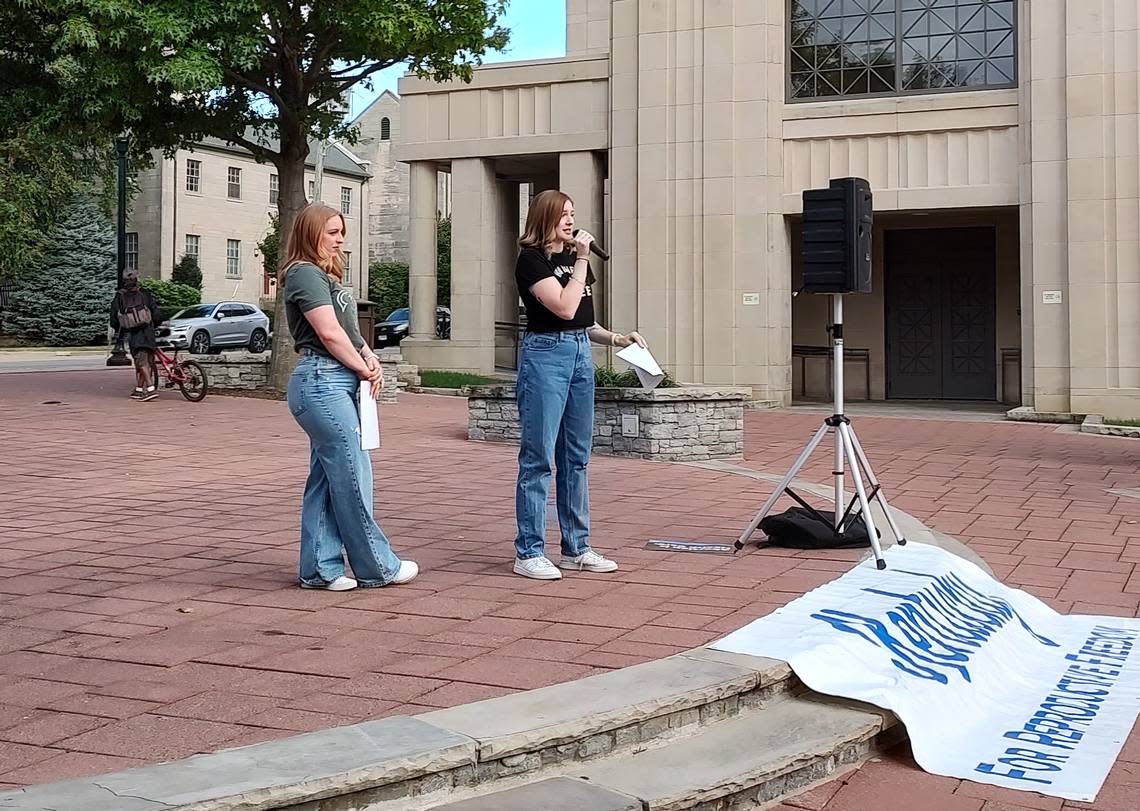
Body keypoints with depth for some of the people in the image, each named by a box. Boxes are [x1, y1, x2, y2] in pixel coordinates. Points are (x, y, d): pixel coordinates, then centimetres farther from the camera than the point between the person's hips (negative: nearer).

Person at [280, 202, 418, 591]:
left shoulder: (325, 276, 23)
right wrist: (364, 369, -5)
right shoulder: (305, 274, -9)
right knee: (352, 477, -3)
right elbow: (329, 333, -16)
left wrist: (370, 359, 1)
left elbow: (350, 329, 19)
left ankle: (320, 568, 15)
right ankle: (377, 567, 5)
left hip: (339, 382, 10)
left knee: (325, 478, 10)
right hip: (322, 380, -10)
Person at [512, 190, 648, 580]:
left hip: (581, 355, 8)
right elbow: (565, 307, -18)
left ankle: (576, 548, 17)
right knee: (538, 457, -6)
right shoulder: (531, 260, -7)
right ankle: (528, 552, -1)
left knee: (576, 458, 10)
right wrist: (581, 260, -12)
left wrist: (616, 338, 9)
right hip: (546, 354, -8)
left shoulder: (574, 259, 17)